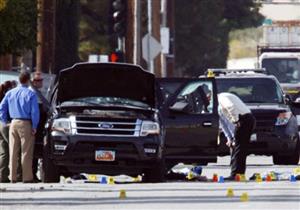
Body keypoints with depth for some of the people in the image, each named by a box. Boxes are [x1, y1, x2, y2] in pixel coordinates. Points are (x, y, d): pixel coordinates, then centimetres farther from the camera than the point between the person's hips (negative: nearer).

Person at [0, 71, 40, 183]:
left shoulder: (10, 93, 8)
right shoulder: (31, 94, -7)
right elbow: (35, 112, -12)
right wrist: (34, 126, -6)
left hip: (14, 123, 4)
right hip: (26, 123, -4)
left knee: (13, 152, 8)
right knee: (26, 152, -2)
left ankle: (12, 177, 8)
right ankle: (27, 178, -3)